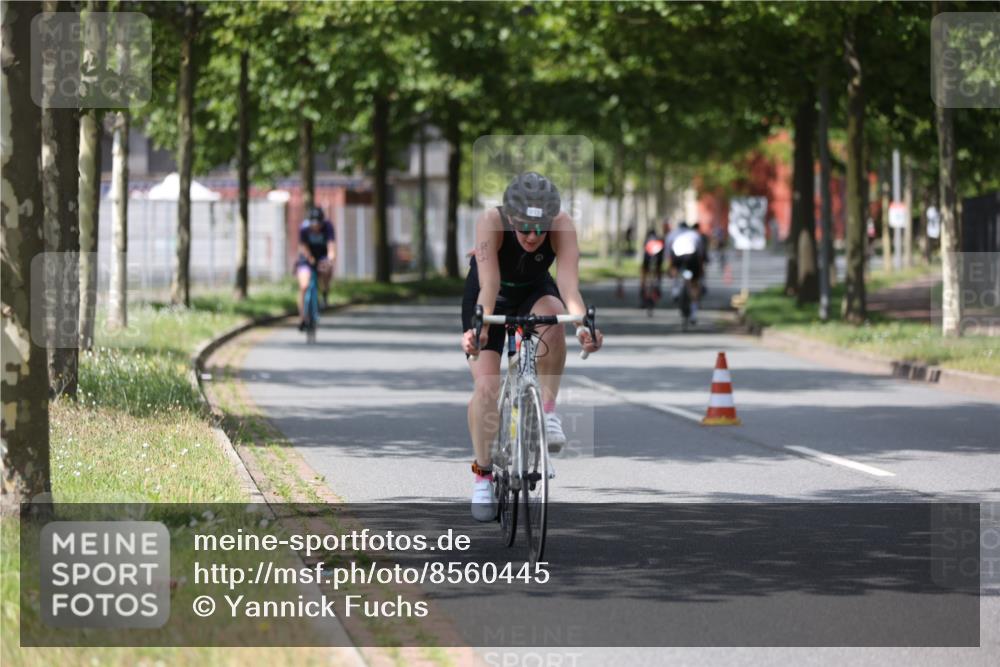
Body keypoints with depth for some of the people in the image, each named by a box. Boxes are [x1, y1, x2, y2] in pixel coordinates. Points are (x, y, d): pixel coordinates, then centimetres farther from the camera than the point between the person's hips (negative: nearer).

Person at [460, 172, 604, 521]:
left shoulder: (561, 226, -31)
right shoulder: (491, 223, -34)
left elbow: (569, 286, -42)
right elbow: (489, 285, -44)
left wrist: (583, 326, -61)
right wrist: (479, 329, -61)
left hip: (534, 293, 1)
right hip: (490, 301, -1)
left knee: (551, 314, -36)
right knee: (486, 387, -15)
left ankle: (547, 410, -19)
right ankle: (483, 473, 7)